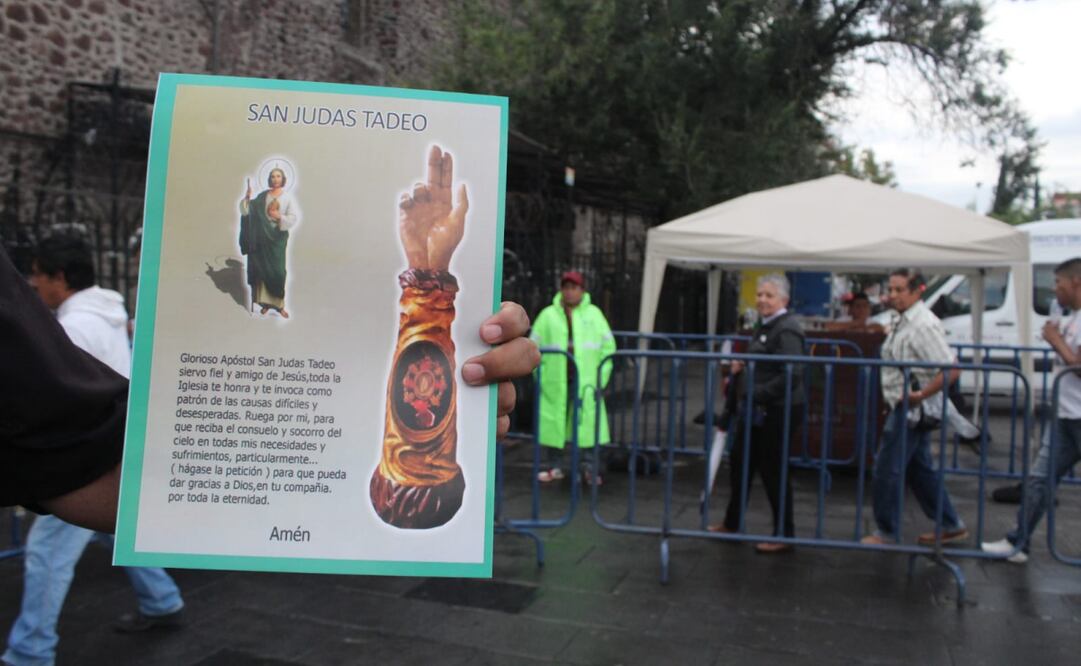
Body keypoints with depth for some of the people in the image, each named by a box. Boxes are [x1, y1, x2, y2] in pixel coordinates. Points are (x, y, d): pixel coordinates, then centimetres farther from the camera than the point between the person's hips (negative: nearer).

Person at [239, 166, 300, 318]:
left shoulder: (288, 197, -2)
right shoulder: (262, 196, 7)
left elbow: (295, 218, -8)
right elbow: (246, 211, 5)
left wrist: (279, 217, -19)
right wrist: (247, 198, -10)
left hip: (278, 238, -2)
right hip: (262, 237, 3)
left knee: (277, 270, -2)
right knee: (262, 269, 4)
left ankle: (279, 304, 6)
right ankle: (266, 302, 14)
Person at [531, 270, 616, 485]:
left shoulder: (594, 314, 7)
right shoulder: (548, 315, 6)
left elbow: (608, 346, 6)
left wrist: (601, 376, 0)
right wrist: (540, 375, -1)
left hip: (585, 381, 0)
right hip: (555, 381, 0)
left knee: (589, 423, -1)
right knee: (552, 422, 3)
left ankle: (591, 468, 12)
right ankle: (554, 467, 18)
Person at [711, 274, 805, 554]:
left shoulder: (787, 329, -18)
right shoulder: (763, 324, 11)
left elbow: (791, 376, -27)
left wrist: (757, 394, -26)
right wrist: (742, 366, 7)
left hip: (777, 412, -10)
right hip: (755, 409, 10)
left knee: (773, 470, 1)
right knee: (739, 464, 18)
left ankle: (784, 535, 16)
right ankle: (732, 523, 34)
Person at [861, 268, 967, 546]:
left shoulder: (924, 325, -19)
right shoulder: (900, 320, 10)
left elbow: (951, 369, -25)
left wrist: (921, 394, -22)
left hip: (911, 409, -10)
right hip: (903, 407, 10)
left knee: (886, 470, -1)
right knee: (919, 469, 18)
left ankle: (886, 532, 13)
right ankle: (951, 526, 29)